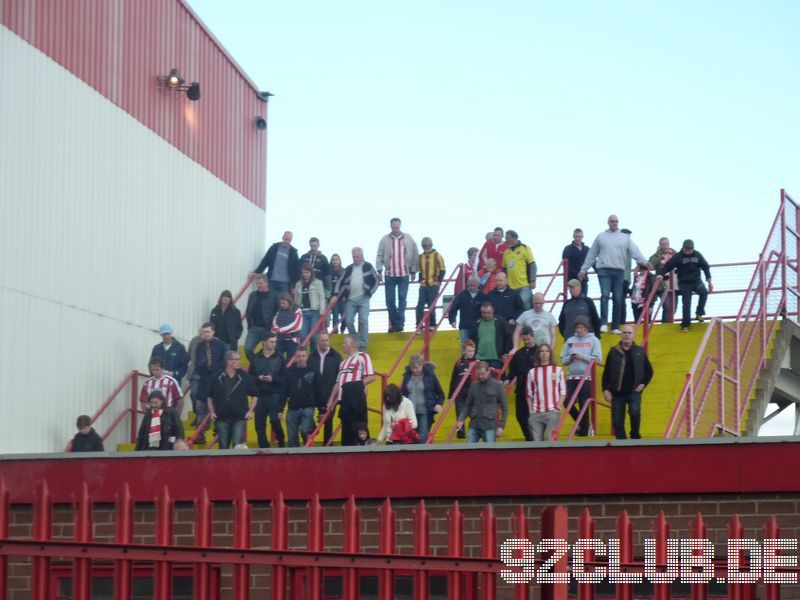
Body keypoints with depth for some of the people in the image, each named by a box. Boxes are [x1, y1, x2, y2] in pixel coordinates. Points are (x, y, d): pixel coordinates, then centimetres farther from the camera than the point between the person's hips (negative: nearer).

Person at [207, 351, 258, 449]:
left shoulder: (244, 377, -2)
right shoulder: (217, 378, -1)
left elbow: (255, 396, 7)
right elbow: (210, 397, 12)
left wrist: (250, 411, -2)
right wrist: (212, 412, 2)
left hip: (240, 418, -1)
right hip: (222, 418, 1)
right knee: (223, 447, 7)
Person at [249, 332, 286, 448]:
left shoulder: (280, 358, 3)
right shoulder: (256, 358, 6)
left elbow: (284, 378, -1)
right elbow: (250, 377, 6)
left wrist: (273, 379, -15)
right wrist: (258, 378, -12)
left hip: (275, 396, -2)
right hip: (259, 396, 2)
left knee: (275, 420, -15)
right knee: (259, 425, 3)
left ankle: (281, 442, 10)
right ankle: (264, 448, 14)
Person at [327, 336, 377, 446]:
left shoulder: (362, 357, 1)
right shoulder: (343, 362, 25)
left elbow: (371, 377, -9)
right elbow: (338, 383, 24)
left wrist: (357, 385, -9)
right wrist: (331, 399, 17)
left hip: (356, 396, -8)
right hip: (344, 398, 8)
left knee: (357, 427, -10)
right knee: (345, 427, 9)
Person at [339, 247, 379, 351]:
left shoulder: (368, 267, 3)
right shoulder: (349, 269, 11)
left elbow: (376, 281, 3)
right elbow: (342, 283, 14)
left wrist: (370, 292, -7)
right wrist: (339, 296, 6)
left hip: (363, 299, -3)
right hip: (350, 300, 3)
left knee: (363, 321, -10)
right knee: (348, 321, -1)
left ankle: (363, 345, -5)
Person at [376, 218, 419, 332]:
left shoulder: (408, 239, 1)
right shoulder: (385, 239, 1)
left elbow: (415, 255, 4)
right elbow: (379, 256, 2)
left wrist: (413, 270, 3)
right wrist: (379, 270, -4)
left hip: (404, 274, -1)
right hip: (389, 274, 1)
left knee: (402, 299, -5)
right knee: (390, 300, 4)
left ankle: (400, 323, -4)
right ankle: (393, 323, 14)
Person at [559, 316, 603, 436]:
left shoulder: (593, 340, 4)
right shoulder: (570, 340, 12)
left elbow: (598, 359, -5)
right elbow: (563, 360, 11)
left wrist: (583, 357, -14)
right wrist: (571, 358, -8)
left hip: (586, 378, -3)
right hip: (571, 377, 3)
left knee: (583, 406, -3)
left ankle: (583, 433, 7)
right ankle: (582, 424, 18)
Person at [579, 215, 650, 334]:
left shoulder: (625, 238, 12)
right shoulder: (601, 237, 12)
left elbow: (635, 251, -1)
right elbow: (591, 255, 15)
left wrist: (644, 262, -17)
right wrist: (583, 269, 13)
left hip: (619, 271, 2)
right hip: (604, 270, -2)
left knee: (618, 299, 3)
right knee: (605, 295, -18)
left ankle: (615, 327, 8)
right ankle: (604, 323, -21)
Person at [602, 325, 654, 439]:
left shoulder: (640, 351, 5)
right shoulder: (614, 352, 3)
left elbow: (649, 371, 13)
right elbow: (606, 373, 5)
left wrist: (643, 384, 1)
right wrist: (605, 389, -3)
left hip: (634, 391, -1)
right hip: (617, 393, 1)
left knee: (634, 411, -26)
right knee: (617, 421, 0)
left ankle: (635, 436, -3)